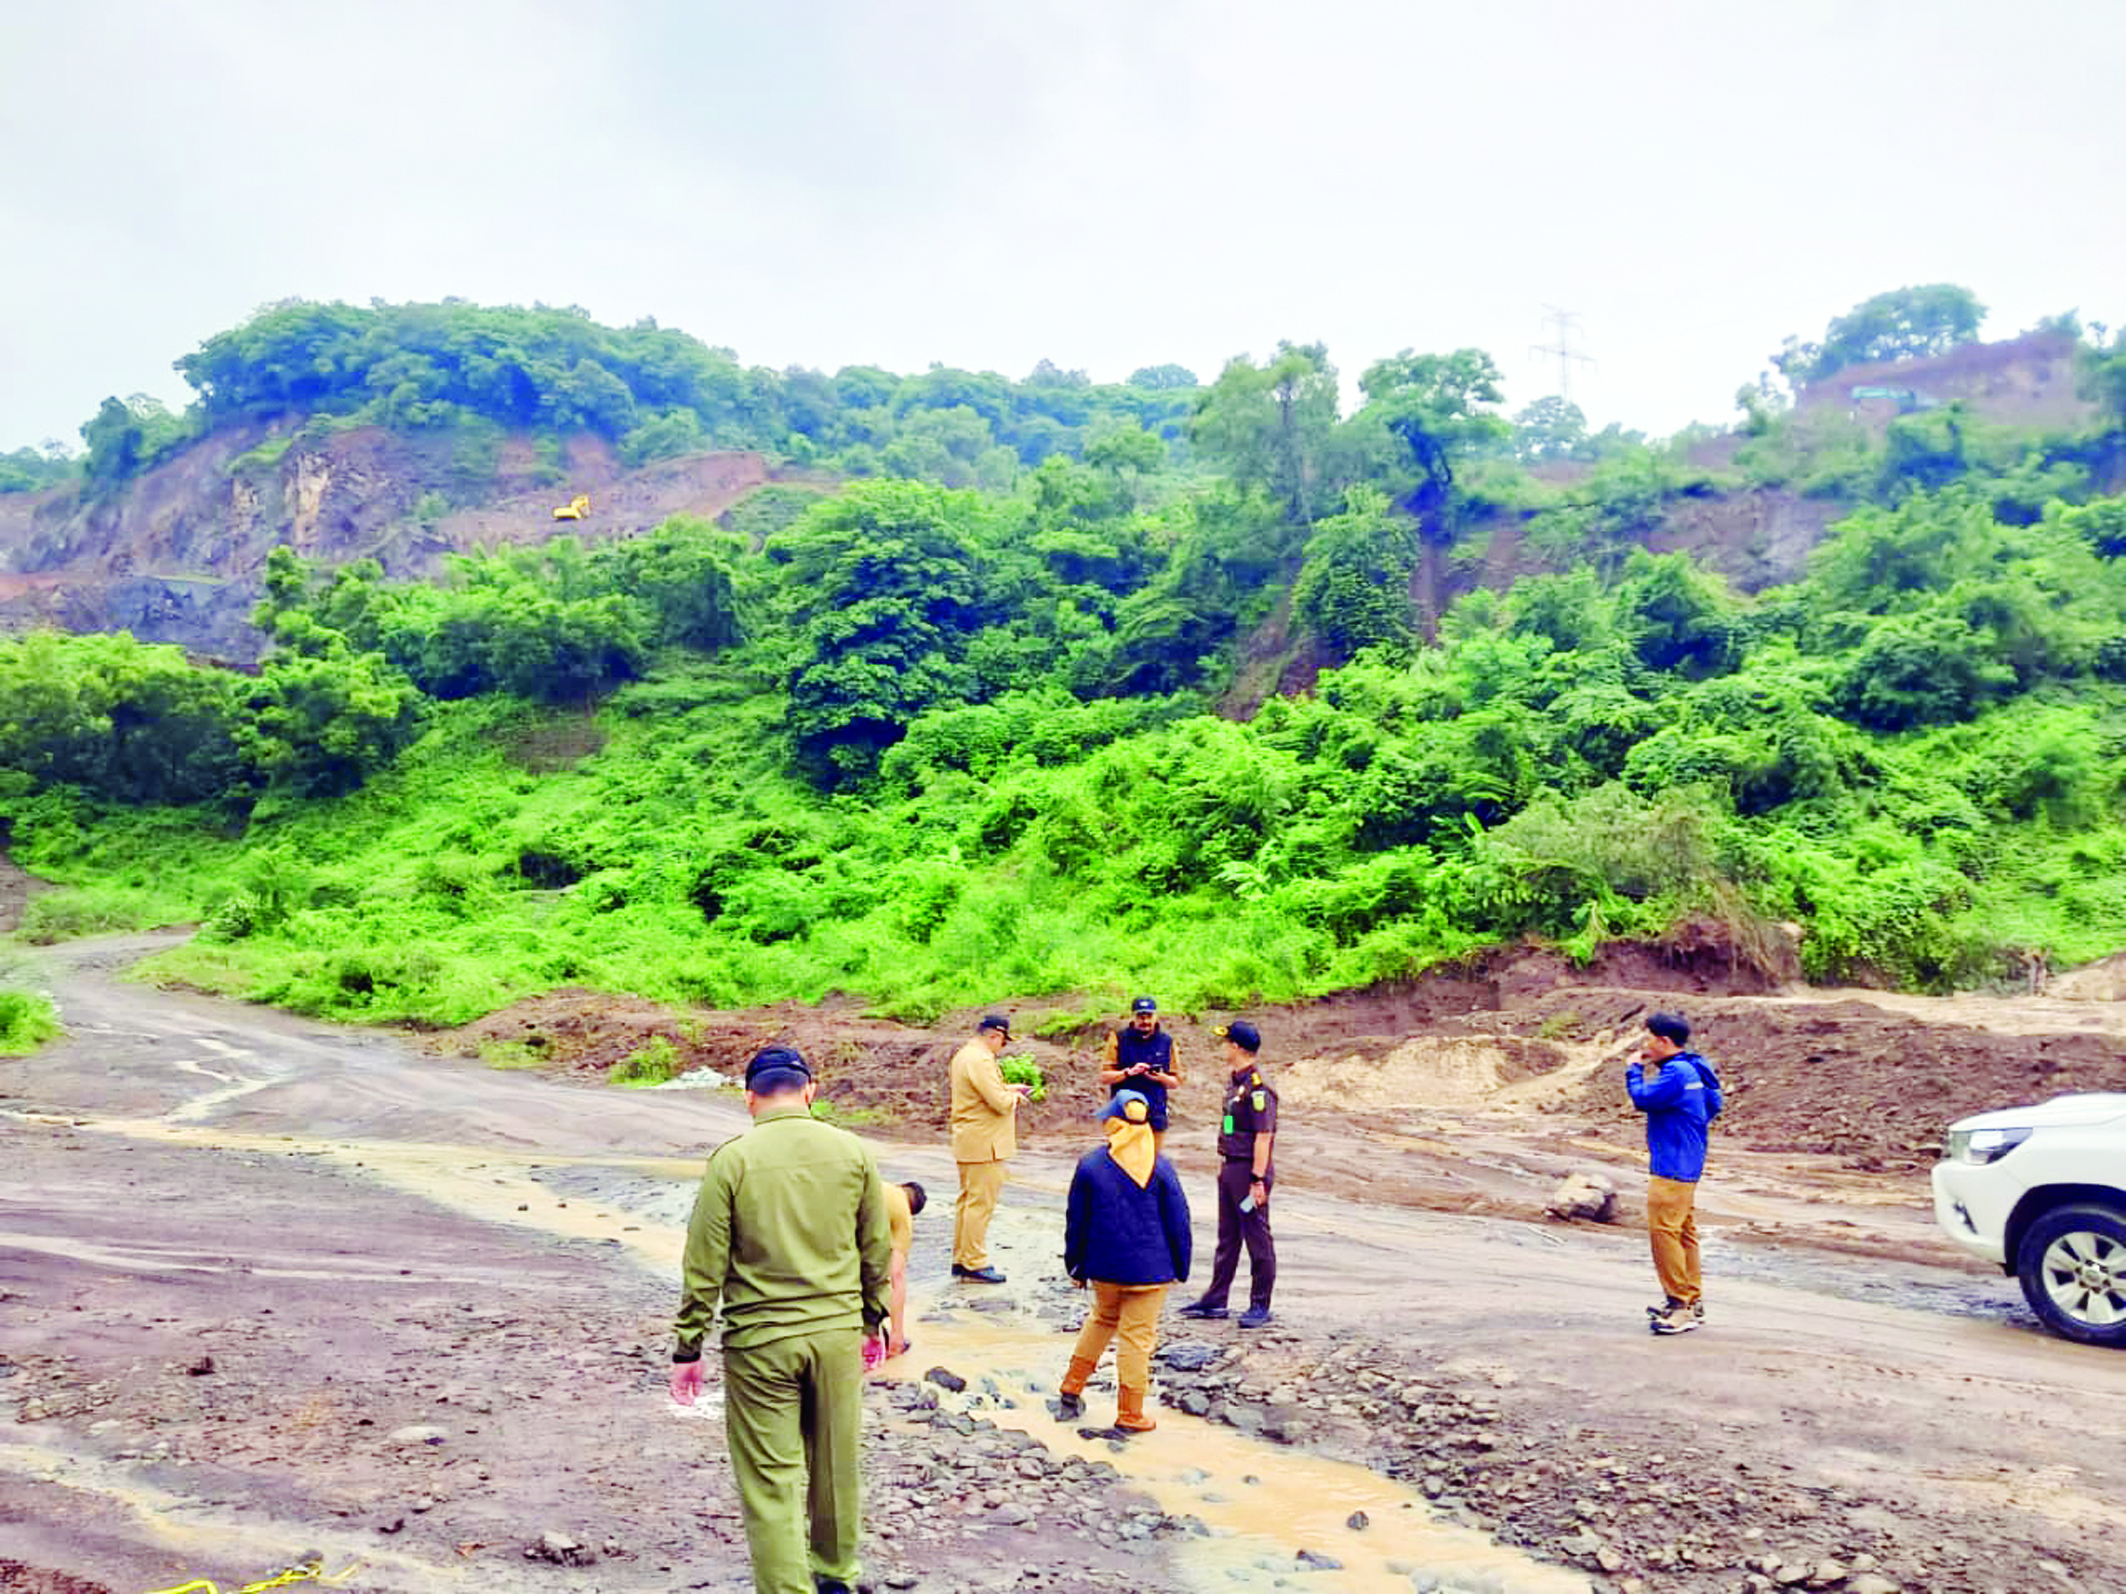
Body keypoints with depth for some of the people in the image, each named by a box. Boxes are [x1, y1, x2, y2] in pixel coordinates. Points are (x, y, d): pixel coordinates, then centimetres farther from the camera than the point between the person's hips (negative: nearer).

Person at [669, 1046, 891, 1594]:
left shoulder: (732, 1159, -10)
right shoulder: (852, 1152, -2)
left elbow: (704, 1266, -8)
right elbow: (877, 1251, 6)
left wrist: (687, 1348, 1)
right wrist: (873, 1319, 19)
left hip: (760, 1341, -3)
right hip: (838, 1332, 3)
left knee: (770, 1481, 8)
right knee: (836, 1463, 20)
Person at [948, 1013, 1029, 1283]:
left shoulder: (964, 1055, 13)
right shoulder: (981, 1061, -21)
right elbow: (1001, 1103, -24)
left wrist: (1008, 1089, 13)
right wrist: (1013, 1096, -4)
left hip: (968, 1144, 11)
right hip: (983, 1144, -11)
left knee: (967, 1200, 16)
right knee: (980, 1203, -4)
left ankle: (960, 1259, 24)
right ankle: (974, 1264, 1)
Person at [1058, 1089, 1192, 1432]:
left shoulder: (1090, 1164, -5)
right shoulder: (1161, 1167, -8)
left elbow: (1076, 1220, 2)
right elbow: (1178, 1221, -3)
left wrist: (1075, 1266, 13)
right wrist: (1181, 1268, 8)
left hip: (1104, 1267, 3)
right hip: (1150, 1269, -2)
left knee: (1102, 1319, 26)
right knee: (1137, 1337, 6)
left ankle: (1072, 1386, 32)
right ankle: (1130, 1415, 13)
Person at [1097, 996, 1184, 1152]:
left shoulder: (1166, 1042, 9)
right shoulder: (1119, 1038, 2)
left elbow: (1175, 1082, 10)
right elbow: (1104, 1077, -1)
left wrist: (1160, 1077, -11)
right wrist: (1129, 1072, -16)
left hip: (1156, 1115, 2)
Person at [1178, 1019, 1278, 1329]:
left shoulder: (1258, 1088, -19)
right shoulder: (1233, 1081, 11)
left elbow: (1263, 1136, -21)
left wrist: (1258, 1180, -22)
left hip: (1250, 1170, -10)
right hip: (1230, 1168, 10)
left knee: (1258, 1239, 2)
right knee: (1227, 1237, 16)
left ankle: (1260, 1305, 11)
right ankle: (1216, 1300, 24)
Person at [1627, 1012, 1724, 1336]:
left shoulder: (1676, 1072, -20)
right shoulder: (1692, 1069, 12)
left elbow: (1642, 1099, -22)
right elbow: (1713, 1104, 23)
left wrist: (1635, 1069, -6)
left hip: (1672, 1167, -11)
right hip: (1686, 1164, 11)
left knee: (1663, 1230, -9)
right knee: (1683, 1231, 16)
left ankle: (1681, 1304, -6)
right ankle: (1692, 1300, 24)